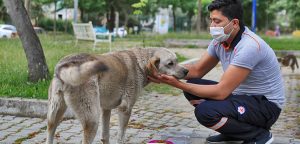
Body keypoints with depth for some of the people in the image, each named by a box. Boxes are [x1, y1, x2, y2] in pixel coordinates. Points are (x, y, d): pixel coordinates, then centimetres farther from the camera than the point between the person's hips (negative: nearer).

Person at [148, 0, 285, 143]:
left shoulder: (249, 46, -28)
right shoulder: (220, 40, -1)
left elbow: (221, 92, -29)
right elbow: (197, 70, 7)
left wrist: (178, 84, -26)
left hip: (266, 104, -9)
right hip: (241, 95, 9)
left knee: (204, 112, -27)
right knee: (192, 85, 3)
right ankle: (233, 132, 11)